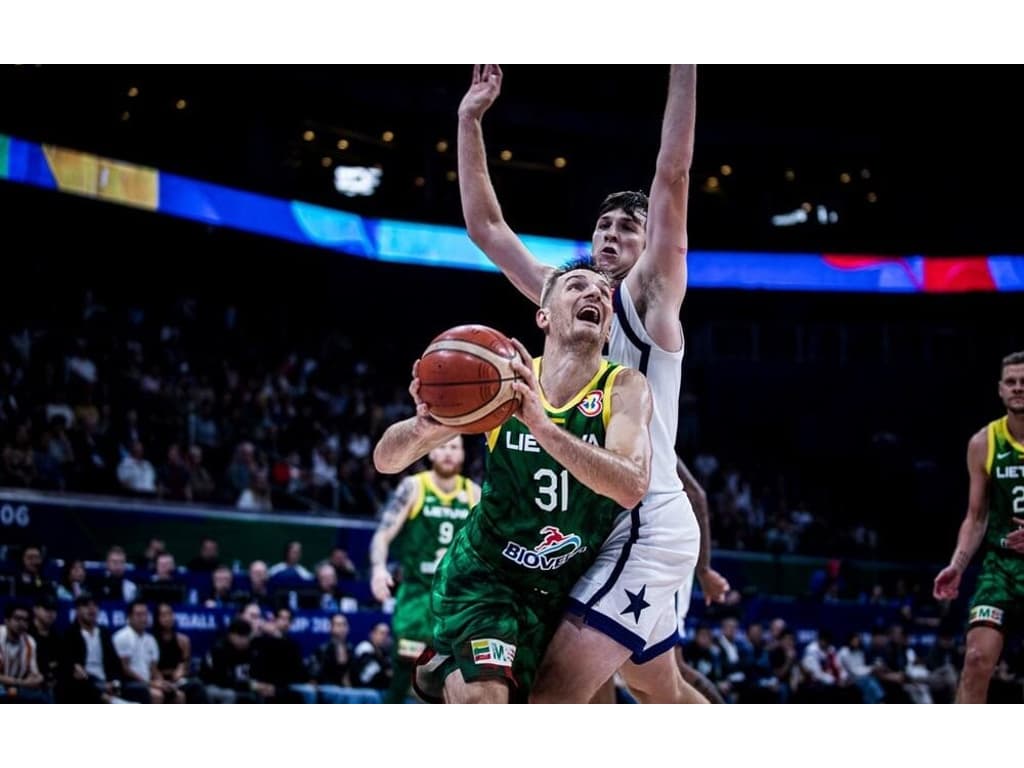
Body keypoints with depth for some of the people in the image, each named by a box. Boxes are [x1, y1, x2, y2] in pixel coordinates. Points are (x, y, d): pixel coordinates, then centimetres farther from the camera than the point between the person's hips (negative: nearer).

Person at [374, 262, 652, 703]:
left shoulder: (624, 388, -14)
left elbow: (631, 486, -33)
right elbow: (386, 460, -11)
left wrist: (540, 423, -44)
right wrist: (425, 424, -35)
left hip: (569, 585, 2)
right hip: (483, 571, -2)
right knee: (482, 700, -25)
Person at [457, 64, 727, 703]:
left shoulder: (649, 294, -3)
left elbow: (673, 175, -13)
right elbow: (485, 226, 16)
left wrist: (684, 59, -17)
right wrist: (470, 122, 11)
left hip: (645, 528, -9)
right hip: (612, 530, 9)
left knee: (552, 697, -20)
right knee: (664, 696, 22)